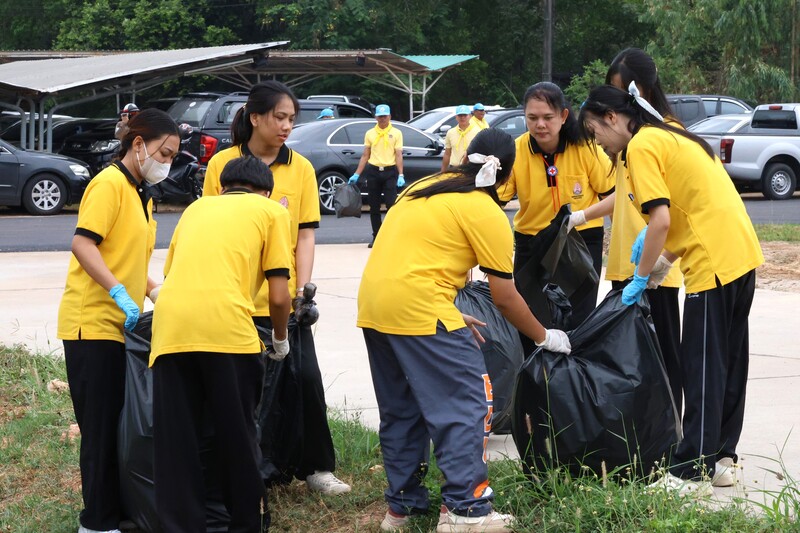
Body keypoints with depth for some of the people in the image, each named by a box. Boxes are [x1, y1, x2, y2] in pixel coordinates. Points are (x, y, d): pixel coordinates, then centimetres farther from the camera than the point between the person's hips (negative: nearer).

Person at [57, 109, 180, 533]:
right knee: (102, 428, -6)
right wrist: (120, 293, -28)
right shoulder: (109, 184, -11)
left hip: (120, 325, 9)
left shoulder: (140, 195, 18)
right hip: (93, 324, -9)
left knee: (121, 424, 11)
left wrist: (154, 292, 9)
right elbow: (83, 244, -21)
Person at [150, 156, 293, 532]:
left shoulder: (196, 207, 29)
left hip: (170, 326, 3)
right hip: (227, 328, -3)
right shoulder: (271, 211, 17)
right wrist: (280, 339, 27)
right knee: (237, 437, 11)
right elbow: (279, 297, 9)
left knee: (175, 444, 8)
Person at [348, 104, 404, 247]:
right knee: (374, 207, 5)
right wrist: (357, 174, 6)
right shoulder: (370, 134, 10)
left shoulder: (396, 133, 3)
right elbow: (365, 156, 12)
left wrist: (401, 175, -12)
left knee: (391, 204, -8)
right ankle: (376, 237, 13)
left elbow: (398, 155, -2)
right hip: (373, 171, 3)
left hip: (390, 171, -3)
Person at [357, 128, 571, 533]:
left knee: (401, 409, 17)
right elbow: (505, 298, 0)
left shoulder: (426, 188, 19)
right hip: (418, 308, -8)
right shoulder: (486, 213, -3)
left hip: (373, 304, 8)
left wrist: (451, 317, 28)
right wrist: (545, 338, 14)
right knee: (466, 405, -1)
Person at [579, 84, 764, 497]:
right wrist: (651, 238, 11)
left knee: (702, 369, -5)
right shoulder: (670, 136, 18)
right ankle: (721, 456, 23)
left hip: (713, 263, -10)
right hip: (741, 253, 10)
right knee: (728, 362, 15)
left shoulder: (641, 145, -10)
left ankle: (692, 473, -2)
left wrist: (641, 278, -7)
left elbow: (660, 220, -17)